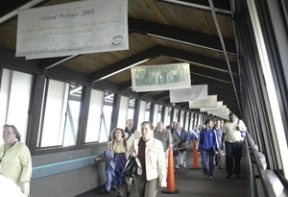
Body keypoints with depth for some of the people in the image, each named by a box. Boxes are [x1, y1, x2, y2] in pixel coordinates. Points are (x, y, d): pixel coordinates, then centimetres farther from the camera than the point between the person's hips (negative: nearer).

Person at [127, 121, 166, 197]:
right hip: (139, 176, 4)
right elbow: (128, 154, 13)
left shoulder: (157, 143, -12)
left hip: (152, 177, -4)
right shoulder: (136, 142, -1)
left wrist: (162, 180, -10)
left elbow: (161, 162, -10)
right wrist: (131, 155, -11)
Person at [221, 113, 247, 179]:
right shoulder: (226, 124, 3)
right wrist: (222, 143, 1)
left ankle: (237, 172, 17)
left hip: (238, 142, 1)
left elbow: (245, 129, 11)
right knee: (229, 158, -2)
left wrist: (240, 129, -12)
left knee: (238, 158, 4)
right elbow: (223, 134, 4)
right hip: (229, 143, -1)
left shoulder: (240, 122, 6)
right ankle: (229, 173, 8)